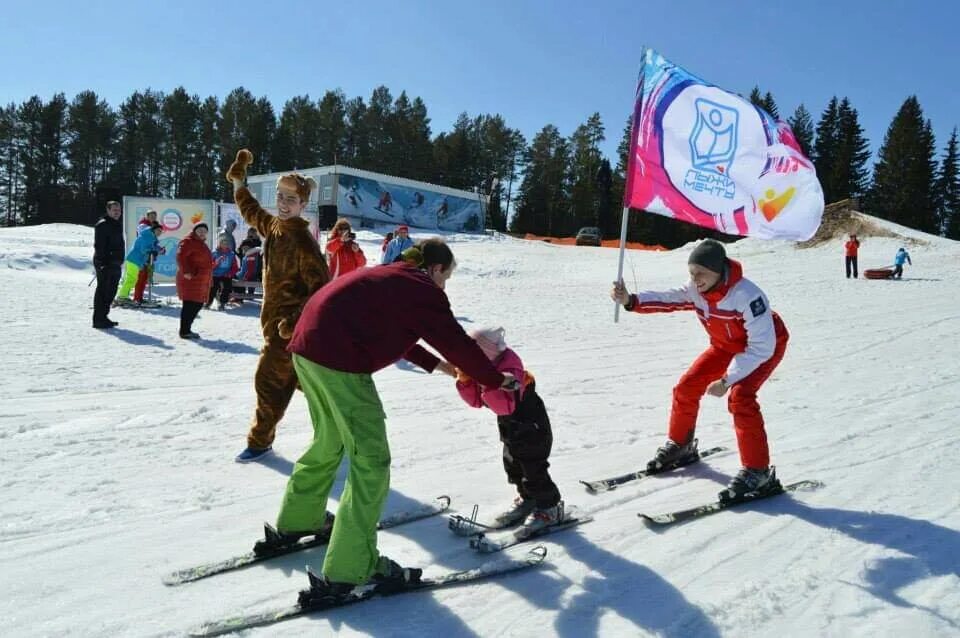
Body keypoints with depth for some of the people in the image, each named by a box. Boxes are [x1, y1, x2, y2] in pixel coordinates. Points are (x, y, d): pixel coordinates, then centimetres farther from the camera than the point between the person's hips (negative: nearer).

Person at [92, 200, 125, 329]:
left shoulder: (117, 225, 18)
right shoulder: (102, 224, -10)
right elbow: (99, 245, -17)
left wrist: (120, 260, 22)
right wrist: (102, 263, -22)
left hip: (115, 264, 9)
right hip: (105, 264, -9)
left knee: (111, 292, 14)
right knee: (103, 291, -6)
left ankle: (103, 317, 24)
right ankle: (98, 320, -2)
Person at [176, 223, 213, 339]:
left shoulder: (201, 243, 21)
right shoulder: (188, 241, -9)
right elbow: (180, 257, -20)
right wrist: (186, 272, -26)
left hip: (201, 281, 10)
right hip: (190, 279, -10)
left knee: (198, 305, 11)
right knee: (189, 305, -9)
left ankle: (187, 329, 20)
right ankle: (184, 331, -5)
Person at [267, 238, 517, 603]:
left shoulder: (390, 277, 23)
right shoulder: (423, 290, -4)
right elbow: (458, 344, -3)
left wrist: (435, 364, 35)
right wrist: (497, 380, 10)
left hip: (306, 346, 10)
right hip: (339, 360, -10)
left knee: (329, 441, 28)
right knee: (371, 462, -3)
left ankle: (297, 520, 45)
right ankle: (350, 569, 1)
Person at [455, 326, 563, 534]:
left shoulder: (509, 370, -32)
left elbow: (505, 406, -40)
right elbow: (476, 400, -2)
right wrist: (465, 381, -18)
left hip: (532, 429, -9)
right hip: (511, 430, 10)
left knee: (534, 470, -1)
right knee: (513, 467, 20)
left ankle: (549, 508, 17)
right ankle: (527, 499, 39)